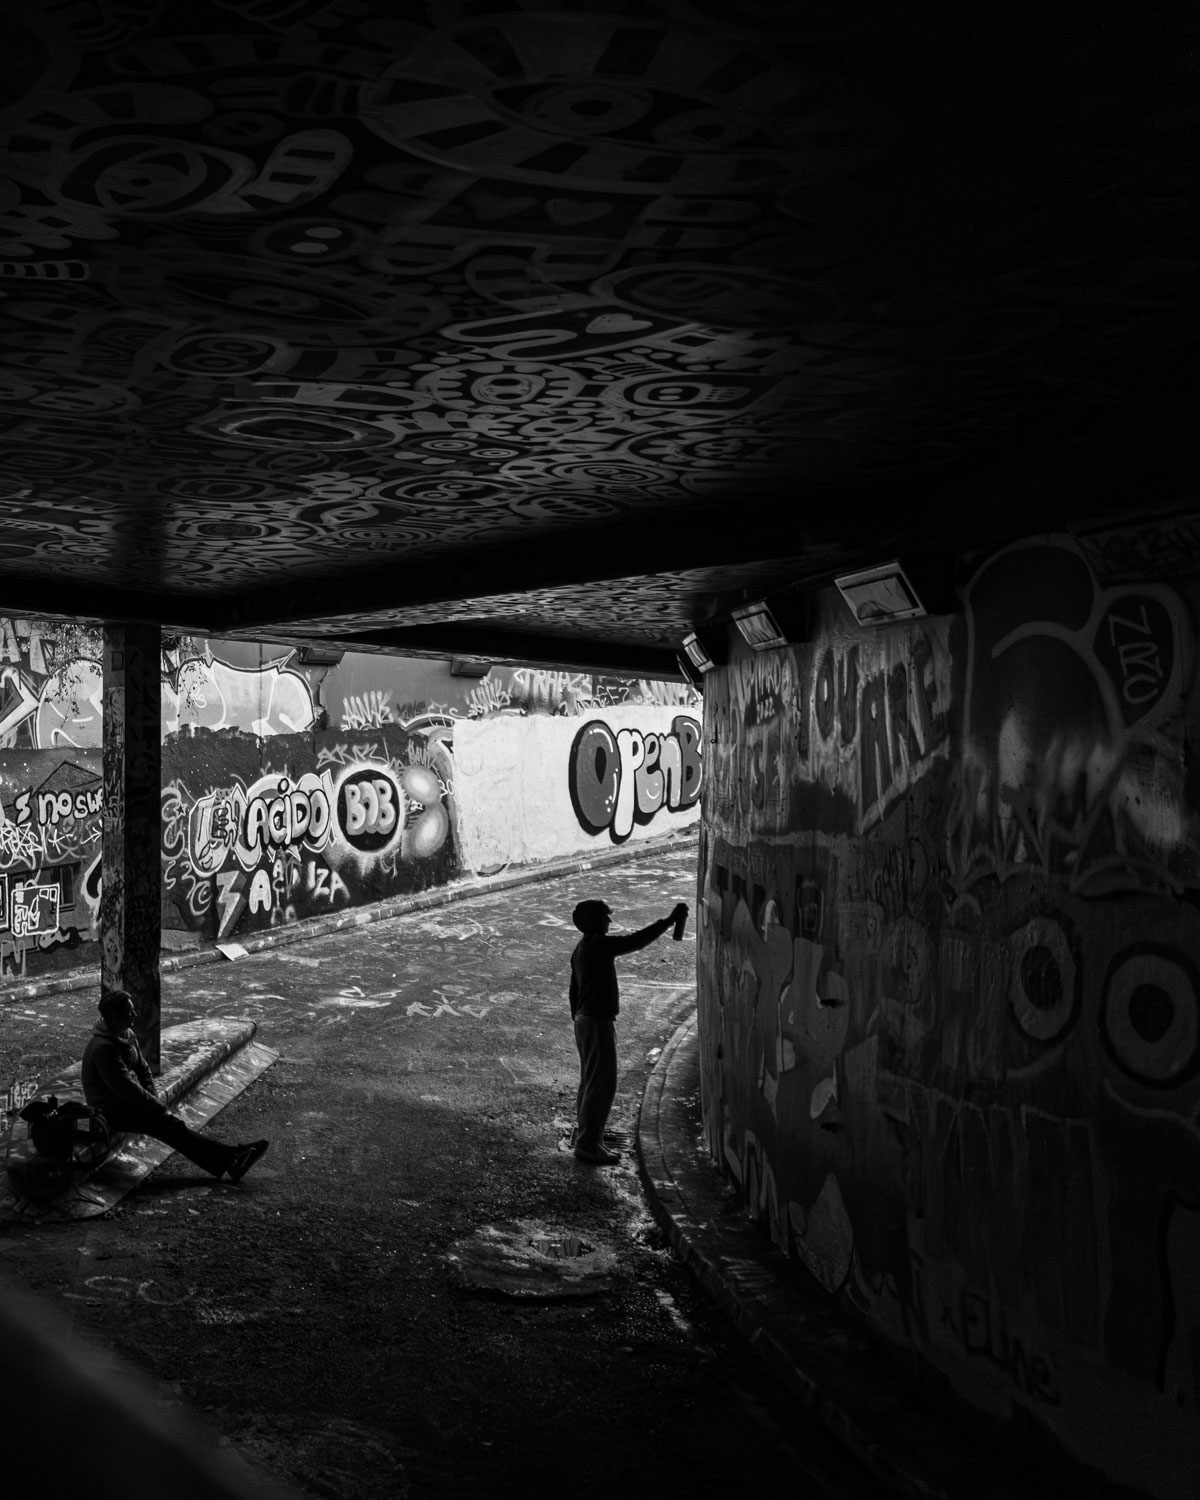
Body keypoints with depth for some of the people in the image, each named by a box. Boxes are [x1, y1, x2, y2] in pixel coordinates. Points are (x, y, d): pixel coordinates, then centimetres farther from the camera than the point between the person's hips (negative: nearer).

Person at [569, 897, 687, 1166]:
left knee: (590, 1080, 21)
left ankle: (585, 1134, 32)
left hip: (585, 1020, 11)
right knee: (602, 1083, -6)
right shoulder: (598, 945, -19)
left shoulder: (582, 948, 12)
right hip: (598, 1023, -11)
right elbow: (637, 940, -23)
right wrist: (670, 920, -17)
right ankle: (588, 1145, -3)